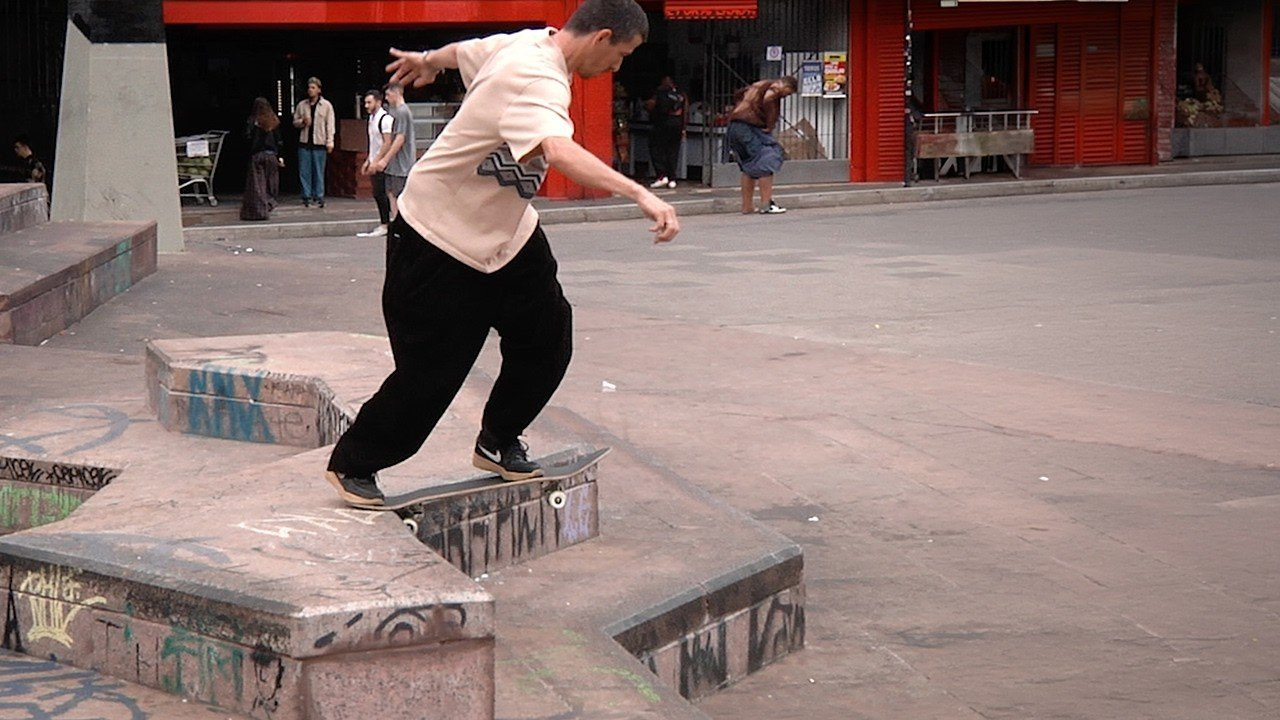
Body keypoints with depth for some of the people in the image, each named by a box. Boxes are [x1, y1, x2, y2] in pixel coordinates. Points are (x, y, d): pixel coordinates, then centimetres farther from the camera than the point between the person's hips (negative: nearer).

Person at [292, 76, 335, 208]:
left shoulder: (326, 105, 2)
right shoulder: (301, 105, 9)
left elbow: (330, 124, 1)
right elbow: (295, 122, 15)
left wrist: (329, 142, -5)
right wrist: (302, 122, -8)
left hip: (319, 143, -3)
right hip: (304, 143, 3)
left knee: (319, 172, -1)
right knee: (304, 171, 1)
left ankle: (319, 197, 4)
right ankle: (307, 197, 7)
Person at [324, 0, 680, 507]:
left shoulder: (532, 43, -2)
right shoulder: (536, 78, -31)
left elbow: (468, 51, 19)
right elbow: (560, 151, -51)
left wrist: (427, 61, 41)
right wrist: (641, 195, -61)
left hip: (506, 232, 10)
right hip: (440, 239, -9)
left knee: (547, 340, 4)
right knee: (431, 374, -3)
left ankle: (499, 443, 26)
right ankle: (352, 466, 17)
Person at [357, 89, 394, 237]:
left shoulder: (385, 119, -14)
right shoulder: (372, 118, 15)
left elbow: (387, 143, -18)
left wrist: (376, 162, -19)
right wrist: (368, 161, 19)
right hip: (374, 163, 9)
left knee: (381, 194, -8)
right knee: (378, 194, 10)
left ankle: (385, 226, -4)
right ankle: (384, 224, 14)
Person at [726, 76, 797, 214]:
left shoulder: (759, 86, 26)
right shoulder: (777, 86, -1)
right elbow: (767, 99, -21)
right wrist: (769, 125, -14)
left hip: (734, 126, 9)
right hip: (749, 126, -9)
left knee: (748, 168, 16)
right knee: (766, 163, -4)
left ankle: (746, 207, 17)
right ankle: (767, 204, -7)